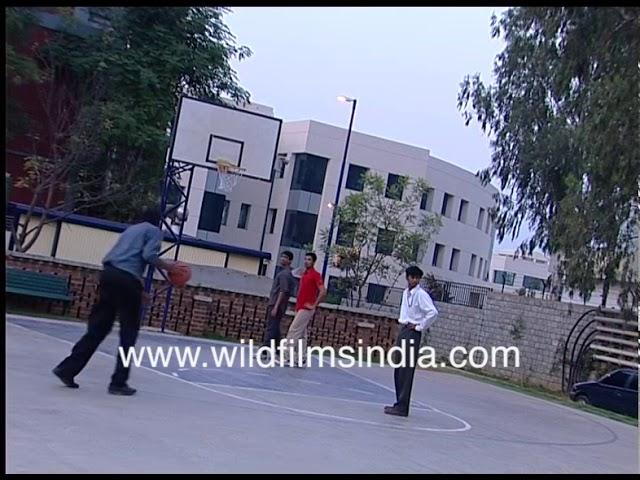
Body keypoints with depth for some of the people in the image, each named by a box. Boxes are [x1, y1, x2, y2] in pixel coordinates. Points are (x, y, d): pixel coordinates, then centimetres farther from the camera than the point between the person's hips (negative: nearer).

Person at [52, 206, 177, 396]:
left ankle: (68, 369, 5)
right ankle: (118, 382, 2)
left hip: (108, 274, 7)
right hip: (128, 280, -7)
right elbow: (149, 255, -9)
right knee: (128, 333, 2)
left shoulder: (130, 230, 29)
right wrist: (167, 266, 4)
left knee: (97, 328, 10)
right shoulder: (154, 230, 8)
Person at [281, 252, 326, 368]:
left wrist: (314, 305, -16)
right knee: (301, 335, 8)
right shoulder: (304, 274, 16)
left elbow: (323, 291, -19)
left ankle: (286, 357, -8)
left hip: (306, 309, -9)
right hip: (300, 308, 9)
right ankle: (301, 360, 10)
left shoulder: (315, 275, -10)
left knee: (293, 331, -10)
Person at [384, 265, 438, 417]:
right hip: (403, 330, 9)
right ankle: (399, 403, 19)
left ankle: (402, 407, -6)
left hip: (412, 333, -9)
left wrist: (420, 327, -14)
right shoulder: (405, 293, 13)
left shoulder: (421, 294, -12)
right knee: (398, 369, 11)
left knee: (406, 371, -9)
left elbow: (433, 312, -22)